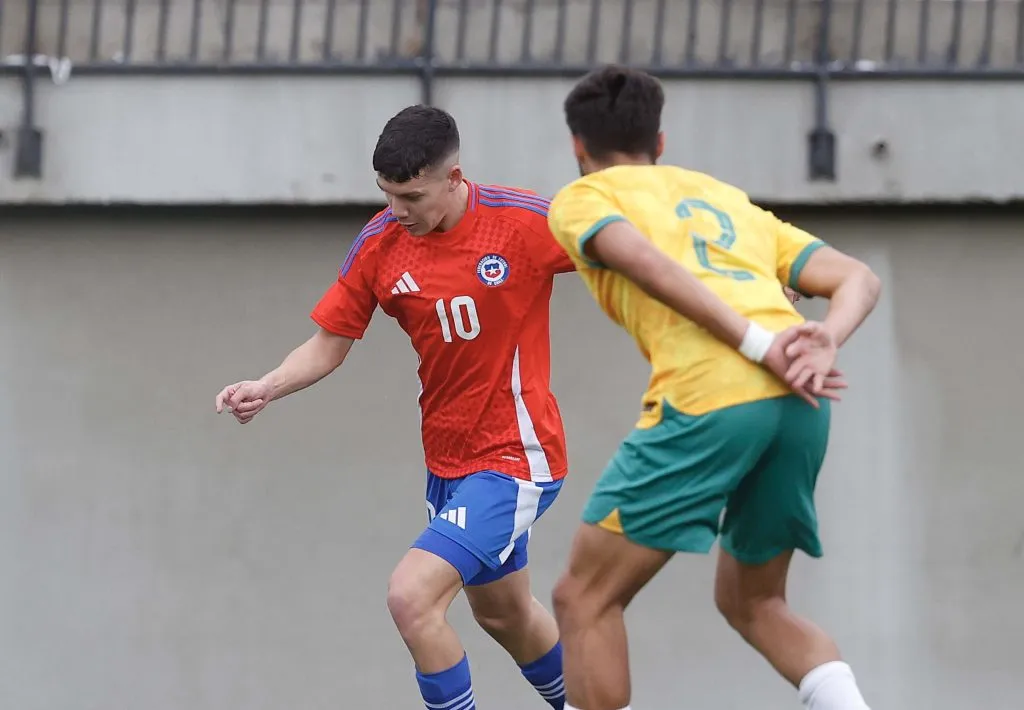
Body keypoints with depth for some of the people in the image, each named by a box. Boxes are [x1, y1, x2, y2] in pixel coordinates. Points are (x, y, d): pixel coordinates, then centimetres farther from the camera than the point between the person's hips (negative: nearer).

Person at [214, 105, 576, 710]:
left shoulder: (524, 221, -19)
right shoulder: (380, 243, -6)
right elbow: (330, 343, 0)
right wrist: (266, 388, -17)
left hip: (515, 458, -6)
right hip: (449, 459, 6)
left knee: (412, 597, -20)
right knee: (503, 613, 24)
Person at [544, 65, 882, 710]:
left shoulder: (581, 198, 16)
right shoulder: (729, 198, 32)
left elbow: (645, 262, -8)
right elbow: (858, 280, 19)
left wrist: (758, 344, -13)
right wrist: (825, 341, 0)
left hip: (706, 397, -6)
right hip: (801, 402, 6)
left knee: (584, 598, 6)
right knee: (754, 603, 23)